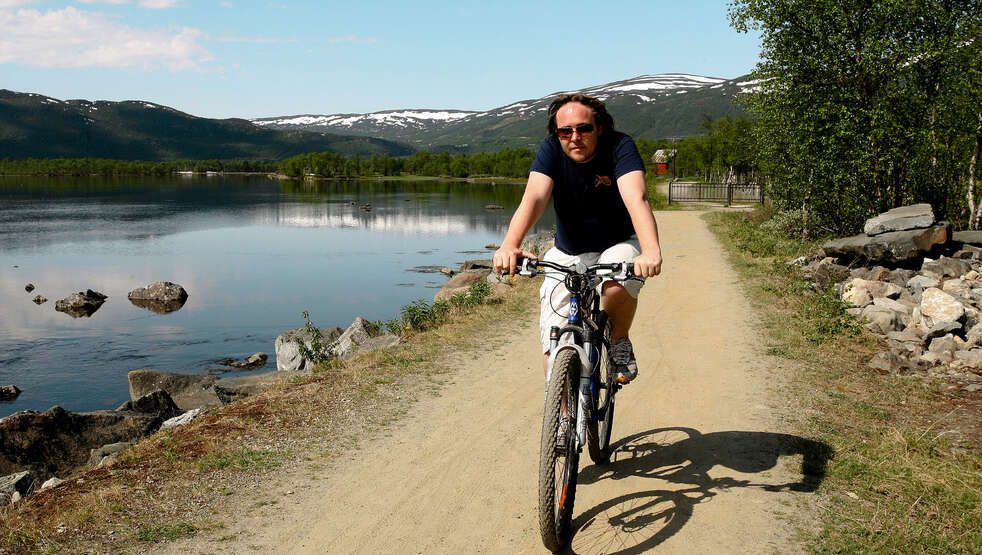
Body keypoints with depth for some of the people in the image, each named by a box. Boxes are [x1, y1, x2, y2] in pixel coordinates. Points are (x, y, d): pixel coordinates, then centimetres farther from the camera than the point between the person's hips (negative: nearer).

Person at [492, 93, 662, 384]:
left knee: (618, 285, -36)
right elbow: (533, 198, -32)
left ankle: (619, 342, -5)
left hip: (619, 245, -2)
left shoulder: (619, 147, -21)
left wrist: (651, 251, -57)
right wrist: (509, 245, -51)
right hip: (568, 253, 2)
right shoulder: (551, 149, -16)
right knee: (555, 348, -9)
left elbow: (636, 198, -38)